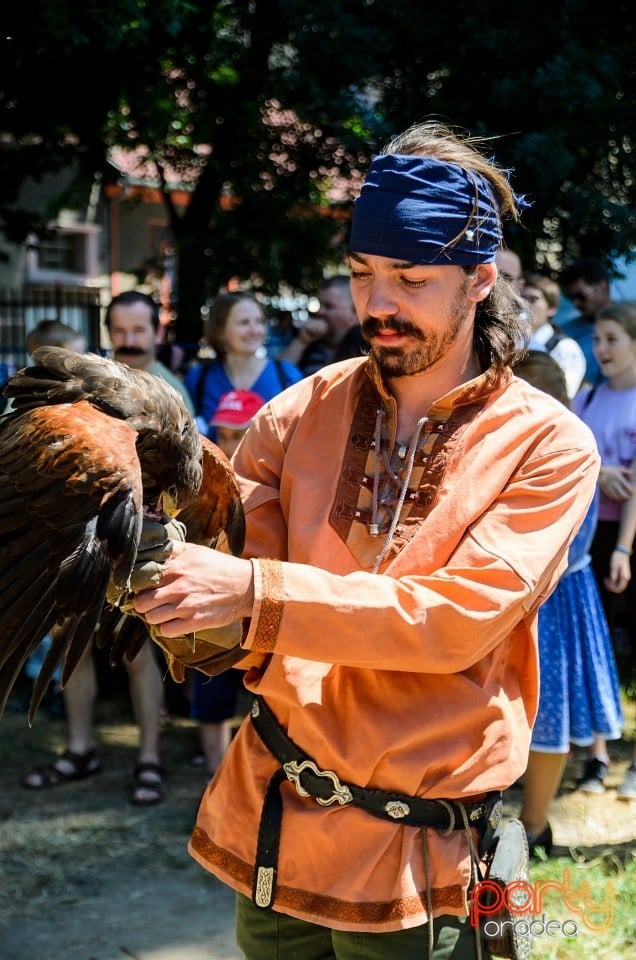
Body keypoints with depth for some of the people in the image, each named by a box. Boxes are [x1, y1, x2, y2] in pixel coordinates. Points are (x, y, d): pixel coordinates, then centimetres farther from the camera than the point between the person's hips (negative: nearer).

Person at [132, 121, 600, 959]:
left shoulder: (548, 446, -9)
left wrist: (257, 596, -30)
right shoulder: (301, 412, -1)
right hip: (272, 827, 3)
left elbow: (457, 617, -21)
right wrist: (171, 582, -25)